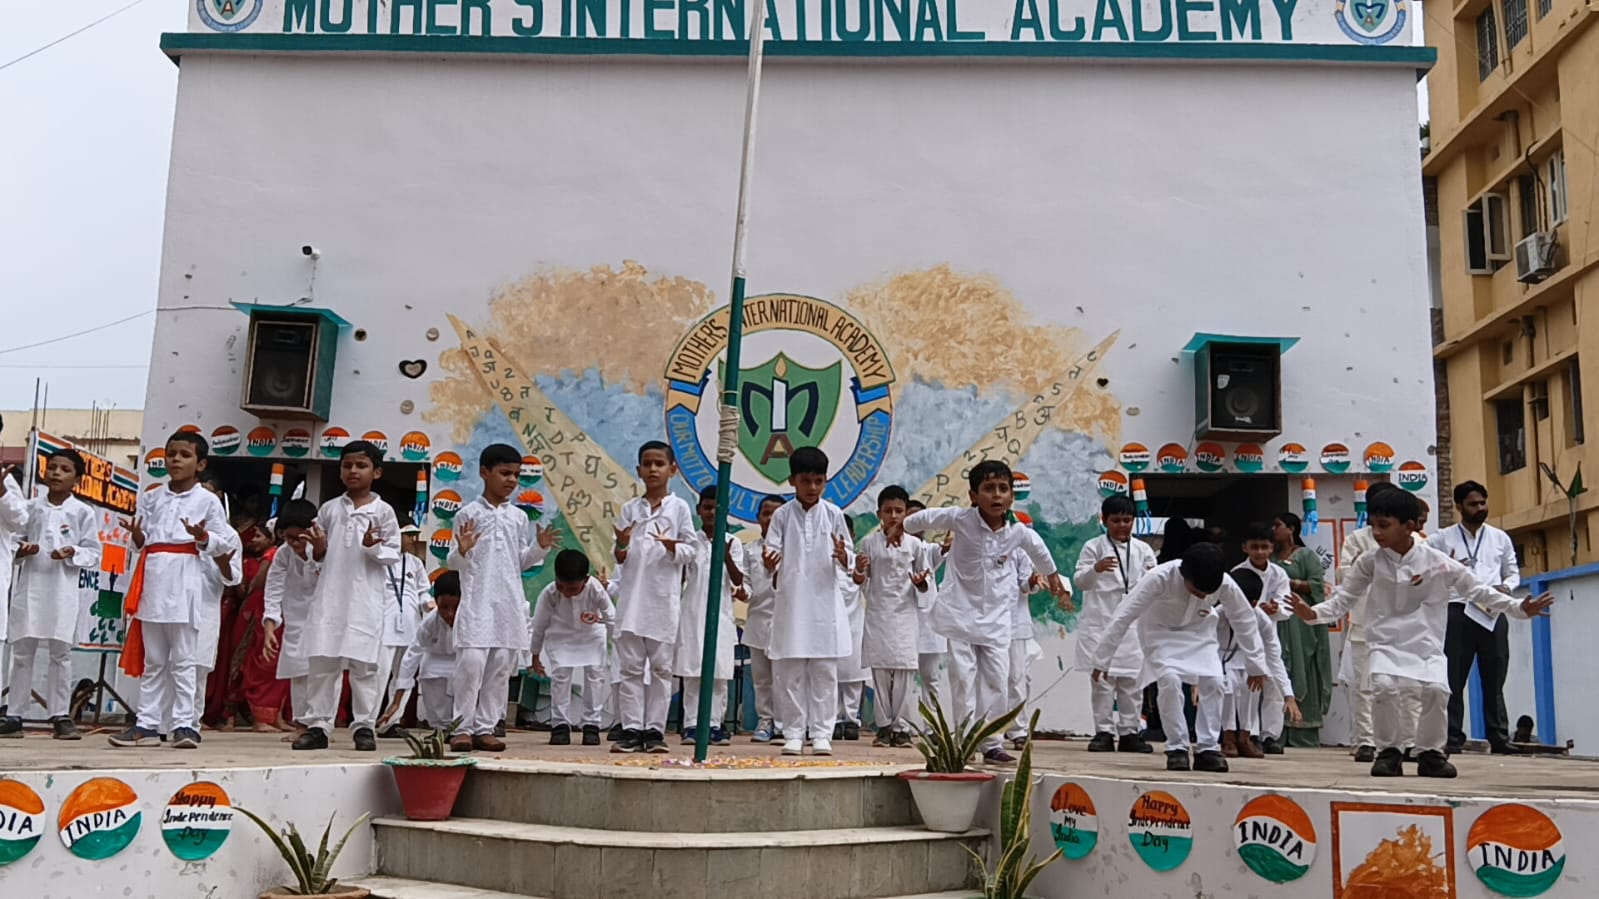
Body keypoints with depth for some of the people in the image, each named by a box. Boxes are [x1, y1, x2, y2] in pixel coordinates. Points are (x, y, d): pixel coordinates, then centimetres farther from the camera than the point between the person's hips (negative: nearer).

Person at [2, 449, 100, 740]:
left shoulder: (82, 512, 1)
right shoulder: (32, 508, 8)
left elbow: (94, 554, 1)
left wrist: (73, 553, -17)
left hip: (62, 589, -2)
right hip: (29, 586, 3)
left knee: (60, 653, 1)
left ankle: (61, 716, 6)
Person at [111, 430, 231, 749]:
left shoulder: (208, 501, 2)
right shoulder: (151, 498, 13)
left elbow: (221, 544, 1)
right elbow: (141, 542, 14)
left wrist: (202, 537, -19)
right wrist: (137, 535, -7)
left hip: (185, 582, -4)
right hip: (153, 579, 4)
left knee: (183, 659, -2)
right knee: (152, 659, 10)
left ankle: (184, 723, 0)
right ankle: (147, 723, 15)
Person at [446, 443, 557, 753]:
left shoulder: (518, 517, 12)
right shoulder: (468, 514, 0)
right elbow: (454, 563, 1)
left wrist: (539, 548, -1)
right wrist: (462, 550, -20)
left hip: (510, 602, 4)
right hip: (477, 600, -4)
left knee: (501, 666, 5)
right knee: (471, 662, -10)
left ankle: (485, 727, 13)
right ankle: (463, 727, 1)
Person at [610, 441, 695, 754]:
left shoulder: (679, 508, 4)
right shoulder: (630, 509, 10)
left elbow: (689, 551, 1)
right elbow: (621, 558, 9)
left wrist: (672, 547, -20)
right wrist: (621, 545, -13)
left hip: (664, 598, -2)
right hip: (631, 596, 2)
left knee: (661, 666, 2)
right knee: (630, 666, 3)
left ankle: (655, 730, 8)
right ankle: (632, 729, 8)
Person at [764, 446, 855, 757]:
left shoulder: (834, 514, 3)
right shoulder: (782, 515, 2)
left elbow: (849, 563, 3)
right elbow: (773, 557, -1)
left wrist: (841, 555, -20)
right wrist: (769, 561, -24)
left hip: (825, 603, 0)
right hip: (791, 602, 0)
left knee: (824, 671, 2)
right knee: (790, 672, 2)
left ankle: (821, 733, 10)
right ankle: (793, 733, 12)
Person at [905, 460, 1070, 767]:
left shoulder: (1019, 532, -5)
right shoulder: (961, 520, -14)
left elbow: (1039, 552, 16)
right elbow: (926, 518, 2)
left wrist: (1056, 585, 29)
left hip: (997, 616, 3)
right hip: (962, 612, -3)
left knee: (997, 681, 5)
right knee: (964, 679, -3)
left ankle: (992, 744, 15)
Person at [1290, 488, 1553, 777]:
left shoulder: (1436, 561, -2)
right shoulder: (1369, 563, 0)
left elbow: (1477, 590, 7)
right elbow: (1343, 599, 6)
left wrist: (1520, 607, 2)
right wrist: (1313, 613, -11)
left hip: (1427, 645, 0)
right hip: (1387, 644, 0)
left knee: (1437, 688, -24)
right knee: (1384, 686, -27)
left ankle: (1430, 752, 3)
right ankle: (1388, 751, -3)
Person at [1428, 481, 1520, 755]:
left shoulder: (1500, 538, 13)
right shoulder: (1442, 539, 5)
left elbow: (1513, 573, 19)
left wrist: (1506, 586, -2)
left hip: (1493, 613, 3)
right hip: (1458, 612, -2)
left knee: (1494, 680, 6)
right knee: (1454, 679, -2)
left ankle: (1499, 738, 11)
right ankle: (1452, 738, 0)